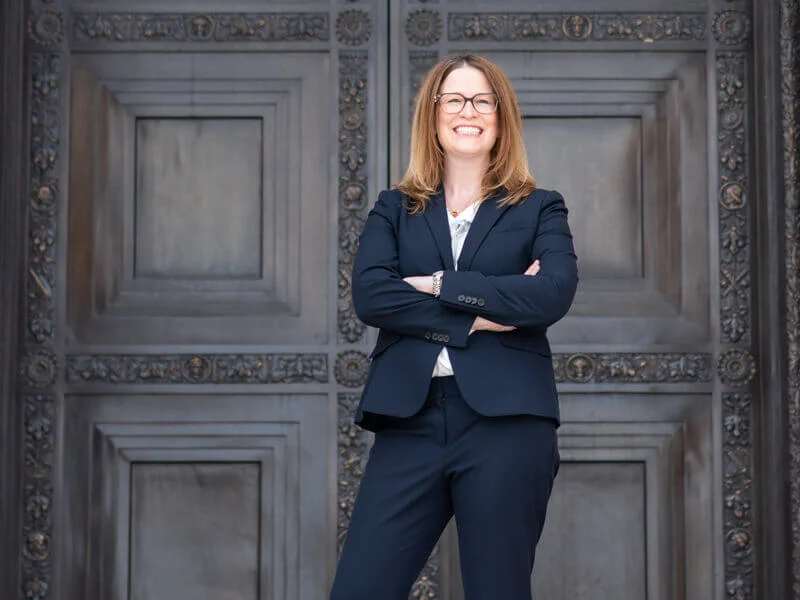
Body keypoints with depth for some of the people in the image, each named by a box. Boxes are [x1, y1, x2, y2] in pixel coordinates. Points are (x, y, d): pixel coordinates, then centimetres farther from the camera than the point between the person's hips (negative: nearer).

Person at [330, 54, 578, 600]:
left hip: (507, 419, -1)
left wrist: (440, 285, -7)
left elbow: (554, 294, -9)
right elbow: (369, 295, -3)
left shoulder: (540, 209, 11)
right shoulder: (395, 209, 15)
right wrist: (477, 318, -10)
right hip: (410, 418, 2)